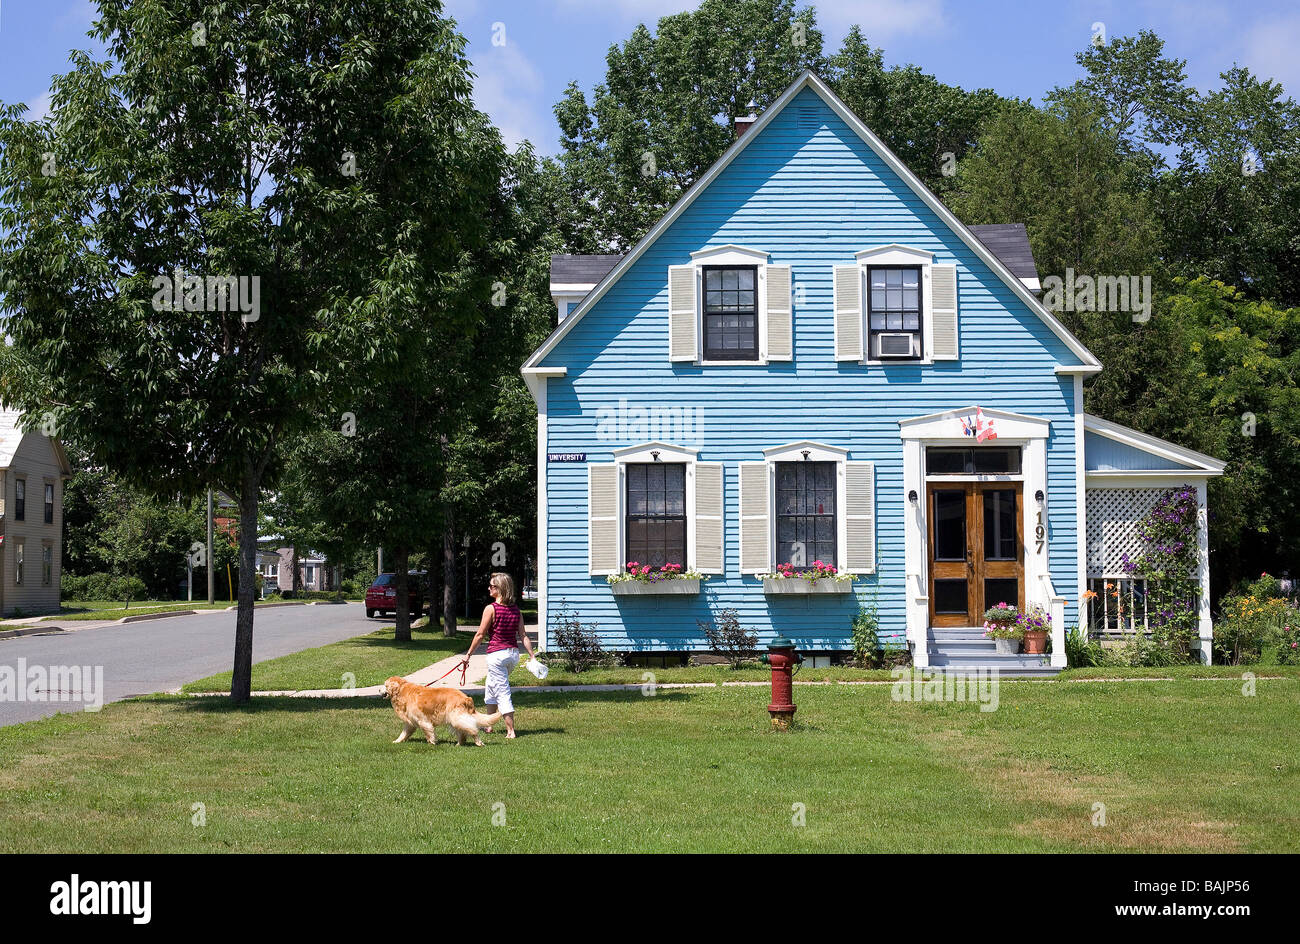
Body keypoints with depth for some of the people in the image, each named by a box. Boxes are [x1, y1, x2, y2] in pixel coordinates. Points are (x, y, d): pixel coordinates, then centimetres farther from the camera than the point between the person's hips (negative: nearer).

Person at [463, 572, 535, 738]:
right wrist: (532, 656, 5)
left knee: (502, 693, -1)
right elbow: (523, 636, 3)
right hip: (513, 653, 7)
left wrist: (469, 654, 0)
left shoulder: (491, 608, -12)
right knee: (491, 687, 24)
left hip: (497, 654, -7)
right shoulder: (515, 609, 5)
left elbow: (480, 635, -9)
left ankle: (511, 731, -3)